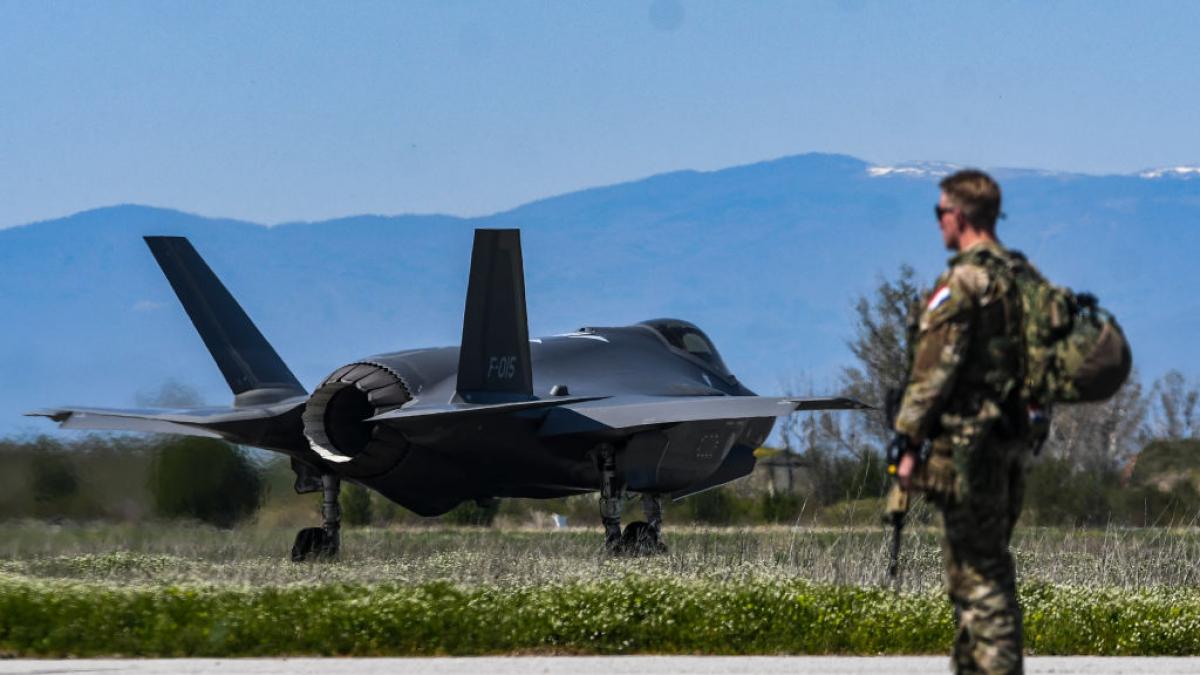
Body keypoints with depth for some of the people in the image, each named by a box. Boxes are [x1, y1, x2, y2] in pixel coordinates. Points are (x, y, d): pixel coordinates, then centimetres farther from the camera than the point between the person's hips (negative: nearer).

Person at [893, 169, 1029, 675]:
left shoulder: (962, 283, -14)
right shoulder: (1020, 278, 12)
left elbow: (934, 369, -16)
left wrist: (910, 443, -12)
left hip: (967, 442, -9)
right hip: (1012, 439, 9)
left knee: (977, 573, -6)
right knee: (990, 567, 15)